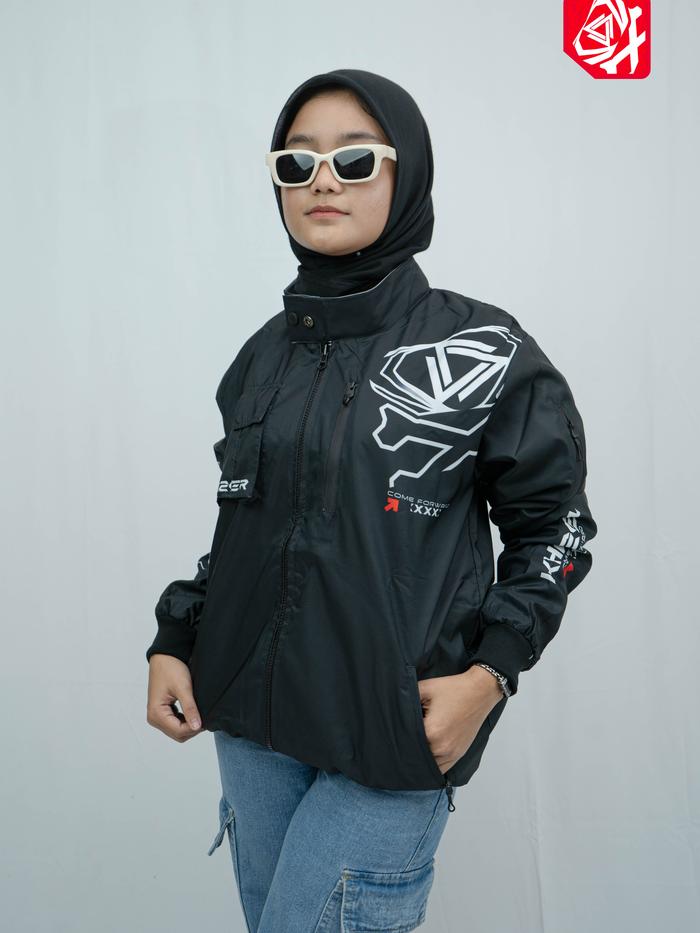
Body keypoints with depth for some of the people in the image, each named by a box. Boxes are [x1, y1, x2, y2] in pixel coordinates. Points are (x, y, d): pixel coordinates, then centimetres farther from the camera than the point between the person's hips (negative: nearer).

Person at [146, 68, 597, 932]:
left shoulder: (485, 353, -6)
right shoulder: (264, 355, 7)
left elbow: (555, 527, -2)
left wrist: (489, 671, -13)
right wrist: (175, 640, 5)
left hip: (395, 733, -5)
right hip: (249, 722, 5)